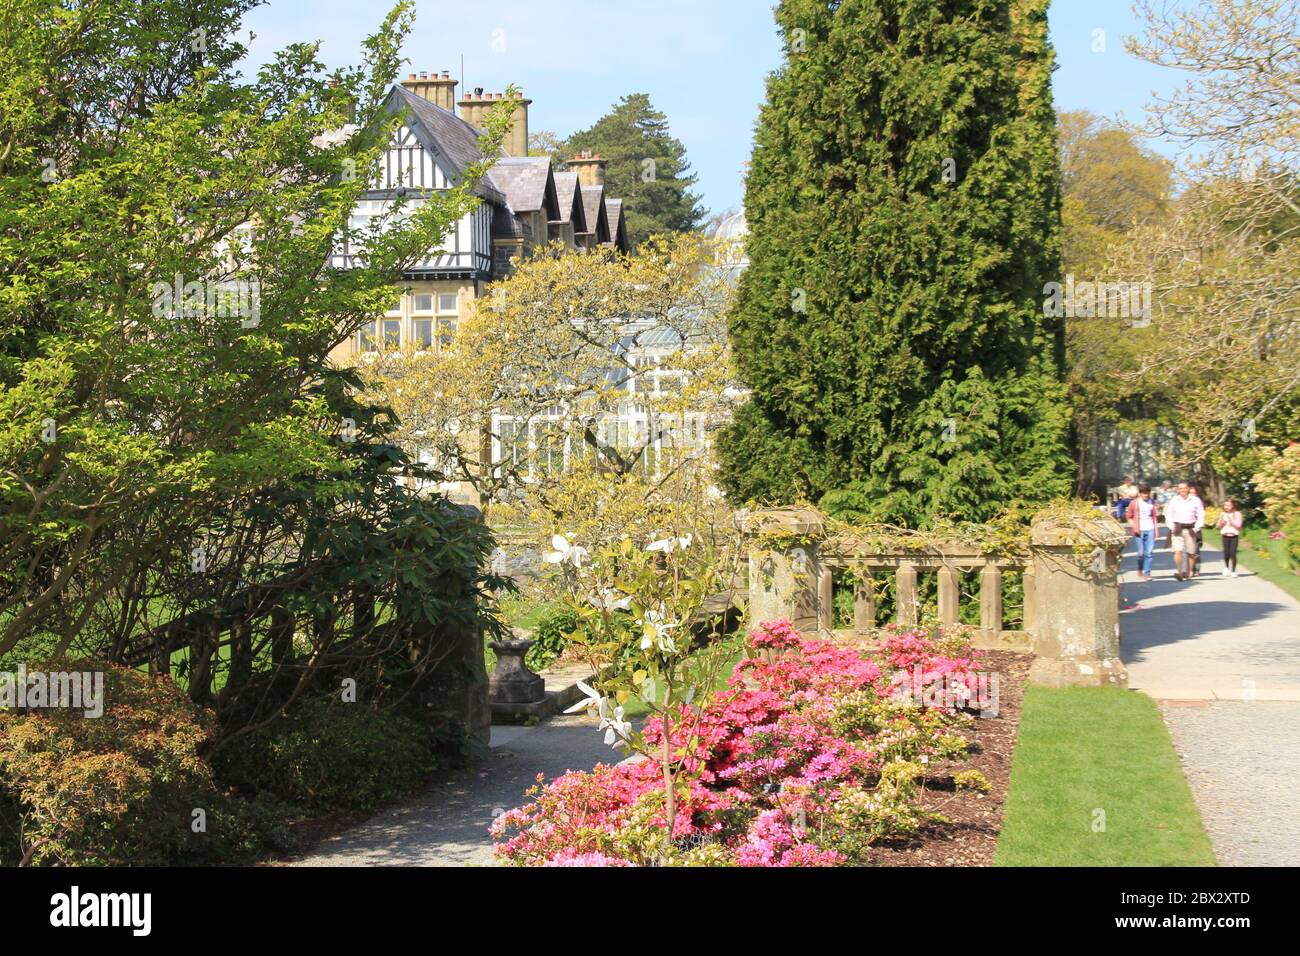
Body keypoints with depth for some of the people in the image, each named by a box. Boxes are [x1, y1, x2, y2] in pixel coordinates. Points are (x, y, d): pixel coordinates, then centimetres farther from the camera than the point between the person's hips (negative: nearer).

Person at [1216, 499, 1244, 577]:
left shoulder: (1237, 514, 0)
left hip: (1234, 536, -2)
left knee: (1233, 554, -9)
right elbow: (1218, 526, 8)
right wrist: (1221, 519, -10)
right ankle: (1226, 568, 24)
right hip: (1225, 535, 3)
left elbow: (1238, 525, -9)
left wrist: (1230, 519, -19)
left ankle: (1233, 571, 1)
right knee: (1226, 554, -1)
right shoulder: (1222, 514, 9)